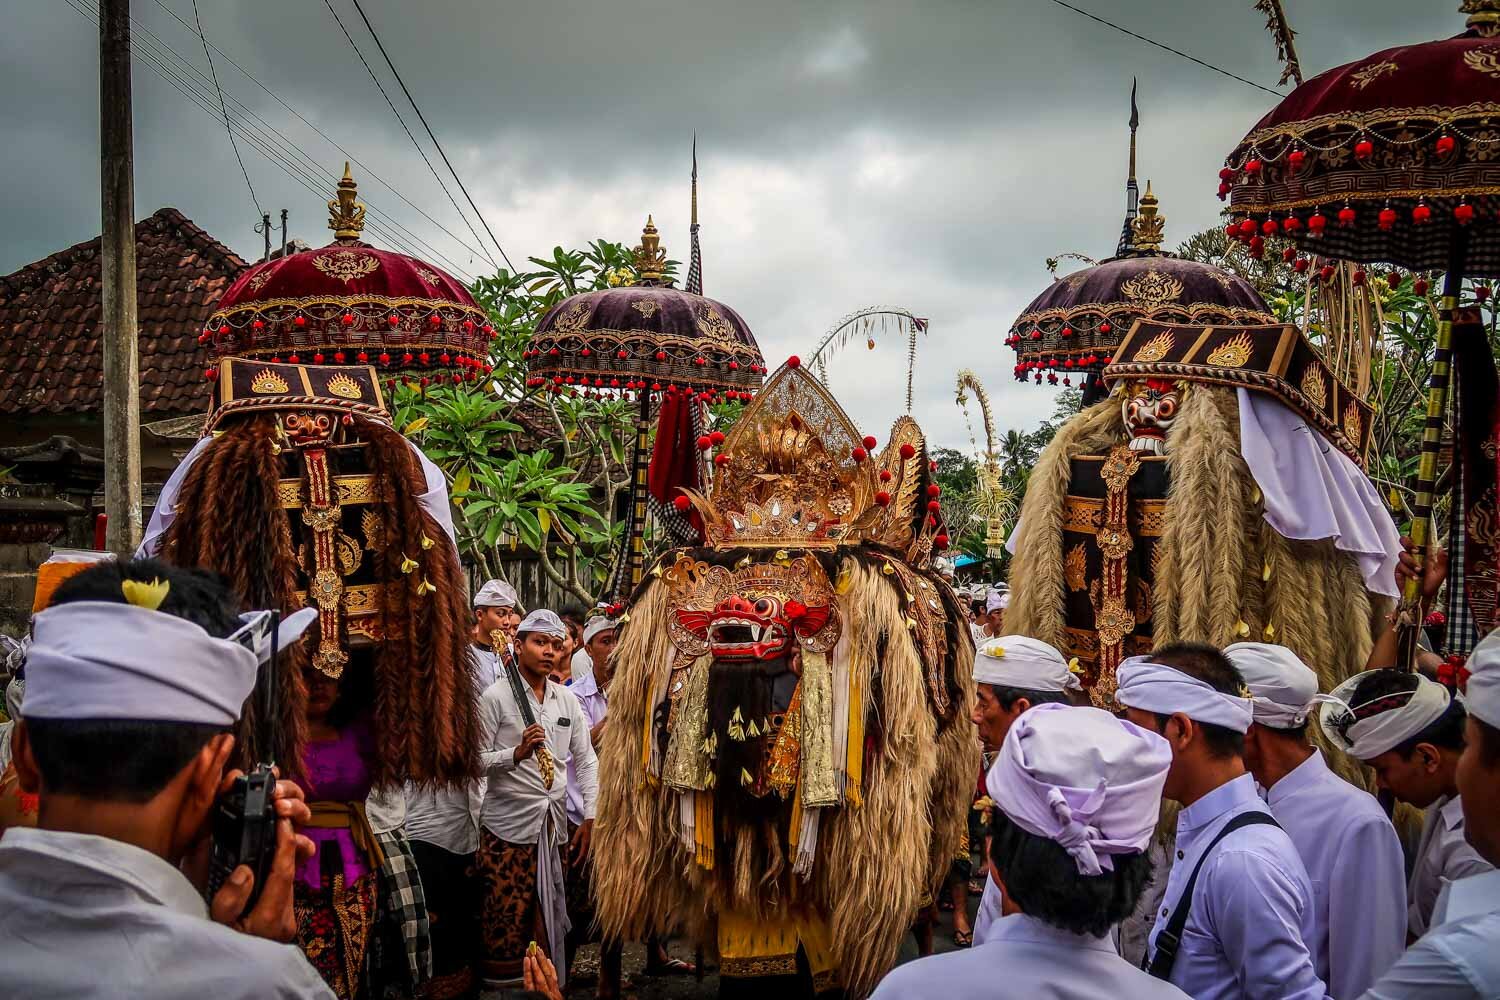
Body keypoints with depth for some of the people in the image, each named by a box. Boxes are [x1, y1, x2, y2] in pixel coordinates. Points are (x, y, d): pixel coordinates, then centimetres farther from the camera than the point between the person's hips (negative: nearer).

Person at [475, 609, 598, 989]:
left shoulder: (567, 700, 10)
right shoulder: (496, 697, -5)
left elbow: (586, 760, 14)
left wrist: (589, 818, 8)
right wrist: (516, 753, -24)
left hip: (553, 826, 5)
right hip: (507, 828, -5)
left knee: (549, 920, 10)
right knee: (506, 923, -3)